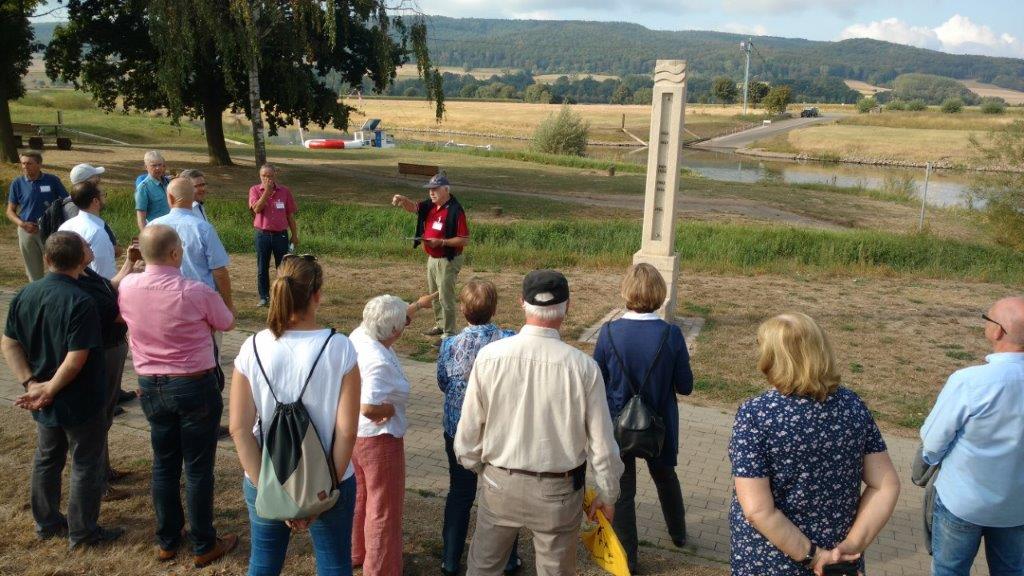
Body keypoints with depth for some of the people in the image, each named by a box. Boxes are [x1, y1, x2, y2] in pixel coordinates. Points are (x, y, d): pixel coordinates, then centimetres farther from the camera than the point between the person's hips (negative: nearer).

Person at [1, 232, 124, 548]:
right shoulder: (80, 302, -24)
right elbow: (76, 359, -26)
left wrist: (31, 383, -5)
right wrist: (50, 390, -15)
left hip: (44, 403, 7)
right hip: (80, 402, -7)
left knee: (47, 459, 23)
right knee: (86, 465, 9)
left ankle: (47, 523, 37)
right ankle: (83, 531, 20)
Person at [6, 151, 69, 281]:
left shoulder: (52, 180, -5)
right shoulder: (17, 183, -1)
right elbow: (10, 211, 6)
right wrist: (22, 224, -13)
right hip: (27, 231, 2)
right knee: (34, 273, 12)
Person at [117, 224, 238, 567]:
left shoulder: (127, 288, -7)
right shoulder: (197, 293, -21)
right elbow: (227, 324, -3)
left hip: (150, 386, 5)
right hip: (194, 387, -5)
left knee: (163, 463, 18)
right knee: (198, 467, 7)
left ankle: (167, 541, 31)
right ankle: (204, 546, 19)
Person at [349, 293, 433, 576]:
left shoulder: (359, 335, -6)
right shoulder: (378, 361, -32)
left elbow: (393, 318, 13)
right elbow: (368, 408, -39)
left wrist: (418, 304, 27)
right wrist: (392, 408, -19)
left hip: (351, 433, 9)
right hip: (377, 439, -9)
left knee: (358, 498, 26)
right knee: (383, 509, 9)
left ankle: (353, 553, 44)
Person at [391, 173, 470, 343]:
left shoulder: (455, 211, -20)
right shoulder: (430, 205, 5)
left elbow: (464, 240, -21)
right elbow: (414, 207, -3)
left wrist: (441, 242, -26)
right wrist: (402, 200, -24)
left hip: (448, 260, -9)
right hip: (432, 258, 9)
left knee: (446, 298, -3)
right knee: (434, 295, 21)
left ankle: (449, 334, 7)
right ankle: (440, 324, 38)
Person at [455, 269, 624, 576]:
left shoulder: (489, 356, -16)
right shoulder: (583, 367, -19)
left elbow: (469, 427, -7)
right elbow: (602, 443, -11)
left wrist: (476, 465, 14)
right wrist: (608, 495, 5)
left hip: (500, 483, 1)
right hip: (558, 491, -1)